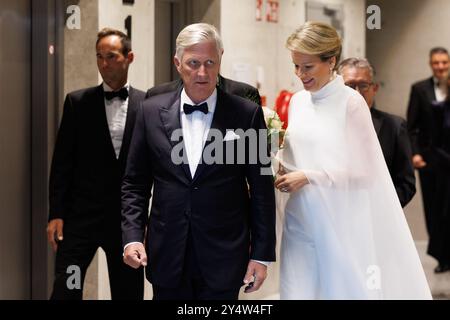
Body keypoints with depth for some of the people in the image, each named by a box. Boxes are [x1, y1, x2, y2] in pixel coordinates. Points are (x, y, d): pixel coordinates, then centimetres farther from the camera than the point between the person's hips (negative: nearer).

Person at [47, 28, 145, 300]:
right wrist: (56, 214, -4)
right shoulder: (77, 102, 2)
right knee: (65, 289, -5)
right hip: (81, 215, 0)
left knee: (129, 293, 10)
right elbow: (62, 162, 2)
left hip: (128, 217, 1)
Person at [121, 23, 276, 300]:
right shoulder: (152, 111, 3)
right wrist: (133, 236, -3)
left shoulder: (247, 114, -3)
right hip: (167, 256, 2)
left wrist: (262, 254, -2)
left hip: (223, 257, -1)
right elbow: (135, 183, 8)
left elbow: (262, 189, -1)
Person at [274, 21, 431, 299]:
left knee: (343, 289, 5)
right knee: (297, 291, 5)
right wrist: (282, 168, -3)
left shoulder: (351, 102, -10)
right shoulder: (297, 101, 8)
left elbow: (364, 170, -11)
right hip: (300, 220, 5)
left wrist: (308, 177, -15)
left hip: (339, 221, -5)